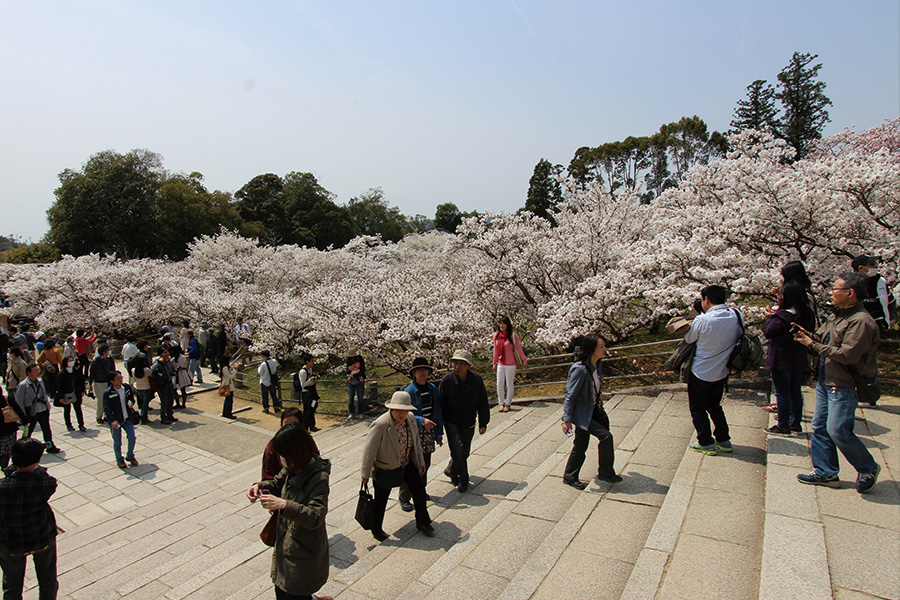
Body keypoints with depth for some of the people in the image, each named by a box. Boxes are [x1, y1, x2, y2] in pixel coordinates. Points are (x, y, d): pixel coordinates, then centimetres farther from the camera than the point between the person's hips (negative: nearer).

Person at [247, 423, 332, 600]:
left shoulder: (319, 479, -27)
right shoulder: (292, 468, -4)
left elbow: (315, 517, -33)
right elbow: (278, 482, 15)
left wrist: (284, 505, -42)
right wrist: (260, 486, -5)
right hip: (285, 545, 8)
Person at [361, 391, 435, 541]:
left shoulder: (411, 418, -11)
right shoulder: (380, 425, -31)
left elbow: (416, 441, 4)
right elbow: (369, 451, -21)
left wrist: (421, 462, 11)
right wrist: (366, 474, -13)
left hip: (407, 464, 6)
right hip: (385, 468, -5)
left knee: (419, 489, 12)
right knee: (380, 500, 12)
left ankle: (422, 523, 35)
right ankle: (376, 530, 37)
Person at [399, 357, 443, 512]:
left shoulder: (433, 388, 3)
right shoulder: (409, 391, -15)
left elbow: (437, 411, 10)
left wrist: (439, 432, 10)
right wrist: (422, 420, -29)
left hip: (429, 432, 6)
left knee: (425, 464, 17)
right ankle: (404, 498, 12)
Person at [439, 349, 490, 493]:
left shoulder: (477, 380, -12)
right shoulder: (447, 380, -18)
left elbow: (483, 403, -1)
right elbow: (440, 404, -9)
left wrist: (483, 423, -1)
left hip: (469, 424, 3)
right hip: (452, 424, -3)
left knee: (465, 452, 16)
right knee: (458, 451, -15)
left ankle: (451, 471, 44)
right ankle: (463, 480, 9)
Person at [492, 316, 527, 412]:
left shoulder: (513, 336, -10)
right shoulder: (496, 336, 2)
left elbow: (519, 348, -5)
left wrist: (524, 361, -6)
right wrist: (494, 363, 16)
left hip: (510, 364, -4)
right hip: (501, 364, 4)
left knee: (510, 385, 7)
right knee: (499, 384, 5)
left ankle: (507, 404, 22)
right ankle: (501, 403, 22)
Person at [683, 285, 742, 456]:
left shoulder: (702, 320, -24)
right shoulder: (737, 316, -8)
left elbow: (688, 339, -8)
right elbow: (737, 338, 10)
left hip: (700, 373, -6)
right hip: (722, 372, 6)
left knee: (697, 409, 12)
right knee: (714, 406, 24)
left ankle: (706, 443, 18)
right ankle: (724, 441, 30)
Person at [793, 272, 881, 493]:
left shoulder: (861, 321, -18)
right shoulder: (838, 315, 11)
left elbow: (847, 355, -25)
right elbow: (825, 340, 19)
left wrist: (813, 345, -18)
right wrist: (807, 335, 0)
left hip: (844, 387, -9)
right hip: (825, 382, 9)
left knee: (838, 431, -4)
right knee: (820, 427, 11)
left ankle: (868, 469, 20)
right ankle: (826, 472, 23)